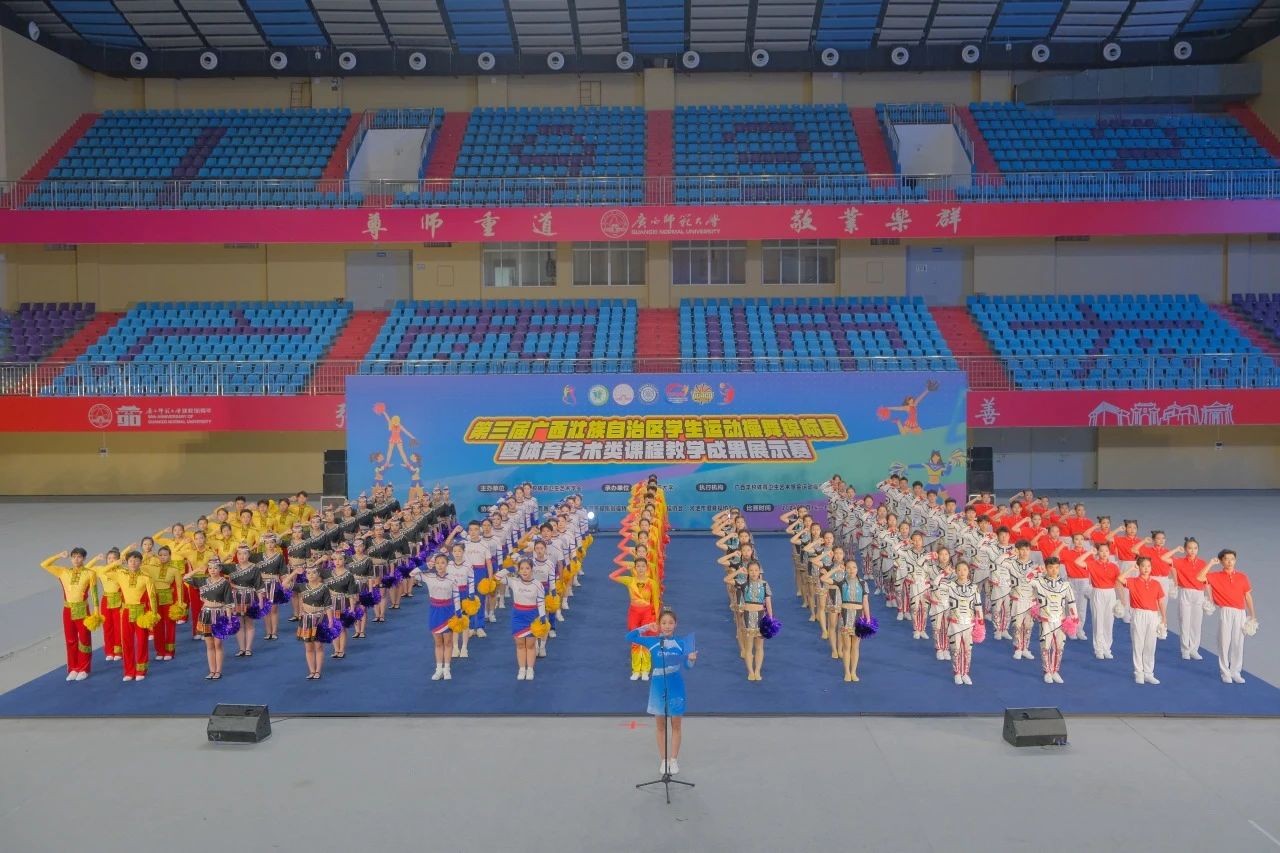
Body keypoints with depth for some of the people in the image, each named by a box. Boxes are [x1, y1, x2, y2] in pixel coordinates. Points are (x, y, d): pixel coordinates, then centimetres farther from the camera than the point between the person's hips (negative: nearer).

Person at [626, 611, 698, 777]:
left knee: (676, 725, 8)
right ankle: (664, 760, 22)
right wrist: (646, 628, -10)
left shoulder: (681, 643, -5)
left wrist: (692, 659, -28)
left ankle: (674, 760, 20)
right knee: (660, 725, 10)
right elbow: (629, 637, -3)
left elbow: (687, 666, -6)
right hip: (658, 687, 1)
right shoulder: (652, 641, -4)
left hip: (676, 687, -1)